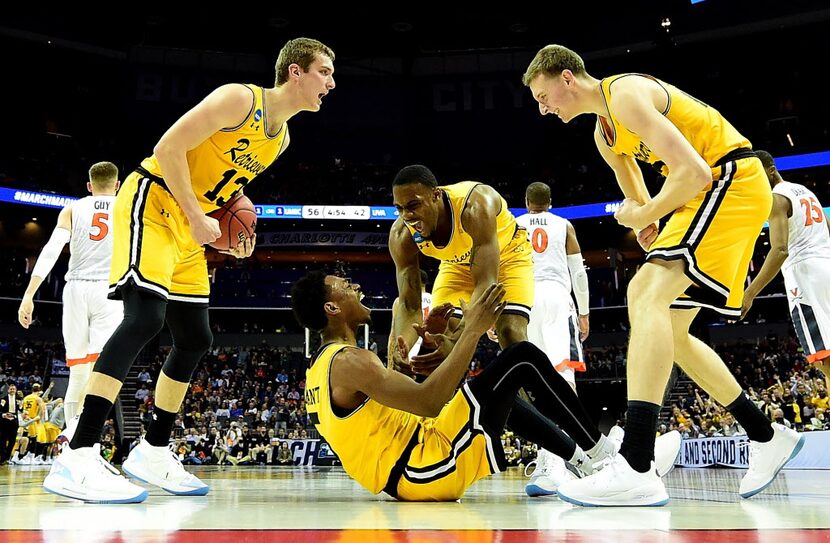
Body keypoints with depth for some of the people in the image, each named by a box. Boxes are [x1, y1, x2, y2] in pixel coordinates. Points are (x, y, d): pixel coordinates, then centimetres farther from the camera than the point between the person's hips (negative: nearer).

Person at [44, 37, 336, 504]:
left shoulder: (281, 137, 11)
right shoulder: (240, 98, -16)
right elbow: (168, 147, -21)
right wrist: (198, 219, -22)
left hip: (190, 225, 9)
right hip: (152, 202, -9)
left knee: (196, 339, 7)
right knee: (145, 317, -25)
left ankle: (153, 452, 18)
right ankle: (77, 458, -26)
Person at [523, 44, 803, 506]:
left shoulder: (626, 93, -17)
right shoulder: (605, 133, 14)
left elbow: (694, 172, -25)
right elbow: (636, 199, 27)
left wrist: (643, 216, -12)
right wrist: (646, 221, 6)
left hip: (732, 178, -10)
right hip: (709, 188, 10)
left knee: (649, 297, -27)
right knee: (668, 331, 10)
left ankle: (636, 470, -35)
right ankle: (767, 437, 21)